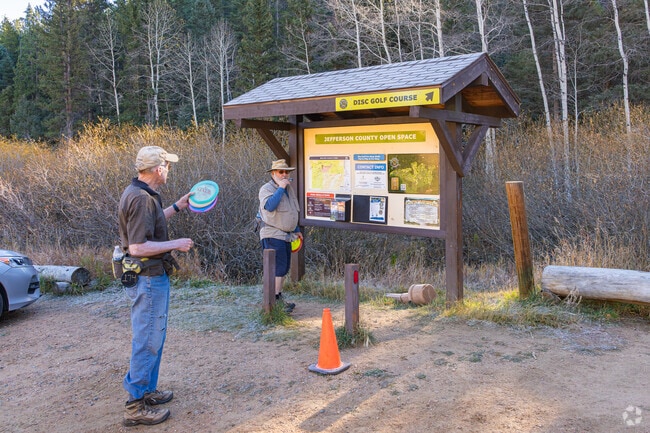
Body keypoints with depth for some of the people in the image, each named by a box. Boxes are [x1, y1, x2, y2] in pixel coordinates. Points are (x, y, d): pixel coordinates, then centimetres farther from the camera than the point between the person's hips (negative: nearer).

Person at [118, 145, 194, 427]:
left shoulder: (139, 193, 9)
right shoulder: (141, 199, -23)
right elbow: (138, 247, -27)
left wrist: (176, 207, 23)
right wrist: (176, 244, -18)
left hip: (151, 276, 11)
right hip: (148, 277, -11)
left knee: (152, 335, 20)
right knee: (148, 340, -2)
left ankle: (147, 390, 34)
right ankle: (136, 406, 9)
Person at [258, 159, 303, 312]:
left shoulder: (289, 189, 17)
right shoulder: (267, 189, -9)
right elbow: (269, 206, -29)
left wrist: (296, 230, 30)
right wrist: (280, 188, -24)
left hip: (286, 235, 9)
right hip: (273, 235, -9)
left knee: (284, 268, 12)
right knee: (278, 268, -13)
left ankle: (278, 296, 22)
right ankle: (275, 299, -10)